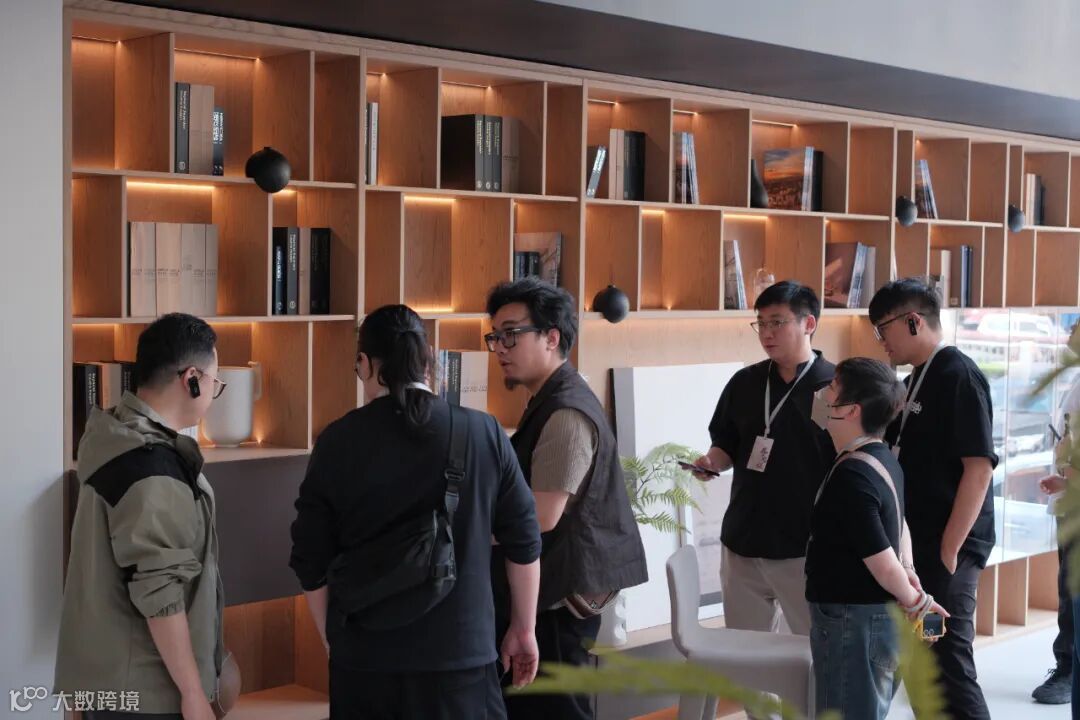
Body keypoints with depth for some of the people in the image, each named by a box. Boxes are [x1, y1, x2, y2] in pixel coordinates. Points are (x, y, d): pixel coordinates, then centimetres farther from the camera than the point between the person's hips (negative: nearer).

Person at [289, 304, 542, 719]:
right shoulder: (484, 432, -3)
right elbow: (523, 542, 2)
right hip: (462, 649, 0)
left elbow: (311, 560, 0)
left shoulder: (338, 441, -5)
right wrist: (523, 630, 14)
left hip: (365, 652, 0)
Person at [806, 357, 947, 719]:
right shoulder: (883, 459, 7)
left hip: (851, 621, -9)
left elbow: (883, 564, -22)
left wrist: (914, 601, -7)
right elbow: (899, 527, 18)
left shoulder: (850, 476, -24)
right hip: (880, 617, 9)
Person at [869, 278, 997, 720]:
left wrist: (948, 550, -20)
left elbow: (979, 467, -19)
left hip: (947, 548, -10)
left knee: (948, 664, -9)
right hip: (916, 544, 10)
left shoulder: (958, 376, -13)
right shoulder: (916, 380, 14)